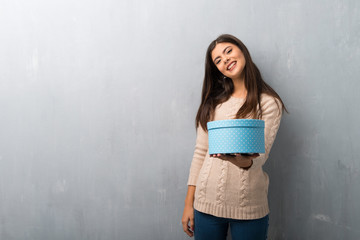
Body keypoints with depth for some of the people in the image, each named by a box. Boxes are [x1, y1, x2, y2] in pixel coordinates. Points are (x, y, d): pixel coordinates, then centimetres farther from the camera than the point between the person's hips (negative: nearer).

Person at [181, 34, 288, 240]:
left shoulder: (269, 103, -2)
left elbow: (261, 155, -11)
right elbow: (201, 151, 6)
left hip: (249, 207, -2)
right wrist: (189, 202, 4)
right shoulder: (213, 101, 8)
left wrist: (243, 161, -34)